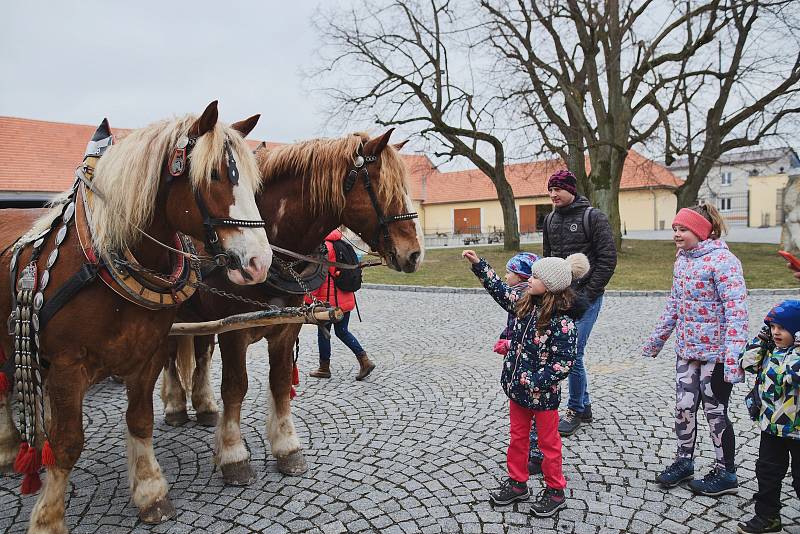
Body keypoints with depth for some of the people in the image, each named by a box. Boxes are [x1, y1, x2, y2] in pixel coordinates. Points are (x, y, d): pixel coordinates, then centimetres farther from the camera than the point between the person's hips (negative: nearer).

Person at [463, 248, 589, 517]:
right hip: (517, 387, 7)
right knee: (517, 437, 21)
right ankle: (517, 482, 39)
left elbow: (563, 363, -24)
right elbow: (500, 291, 10)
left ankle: (555, 491, 33)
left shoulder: (563, 321, -25)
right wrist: (478, 264, 7)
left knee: (548, 442, 13)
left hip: (543, 393, -7)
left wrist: (535, 382, -24)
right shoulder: (526, 302, -4)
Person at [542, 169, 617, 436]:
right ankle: (585, 406, 27)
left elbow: (608, 259, -10)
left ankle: (575, 410, 13)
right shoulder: (550, 220, 11)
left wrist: (588, 294, -14)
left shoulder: (593, 217, -7)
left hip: (585, 297, -6)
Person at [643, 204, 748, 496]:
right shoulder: (682, 260, 7)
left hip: (715, 353, -7)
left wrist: (734, 356, -28)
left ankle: (725, 473, 25)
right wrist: (656, 339, 19)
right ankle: (684, 461, 31)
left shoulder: (723, 261, -17)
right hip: (686, 349, 7)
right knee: (683, 407, 13)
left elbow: (736, 310, -22)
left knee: (715, 412, 6)